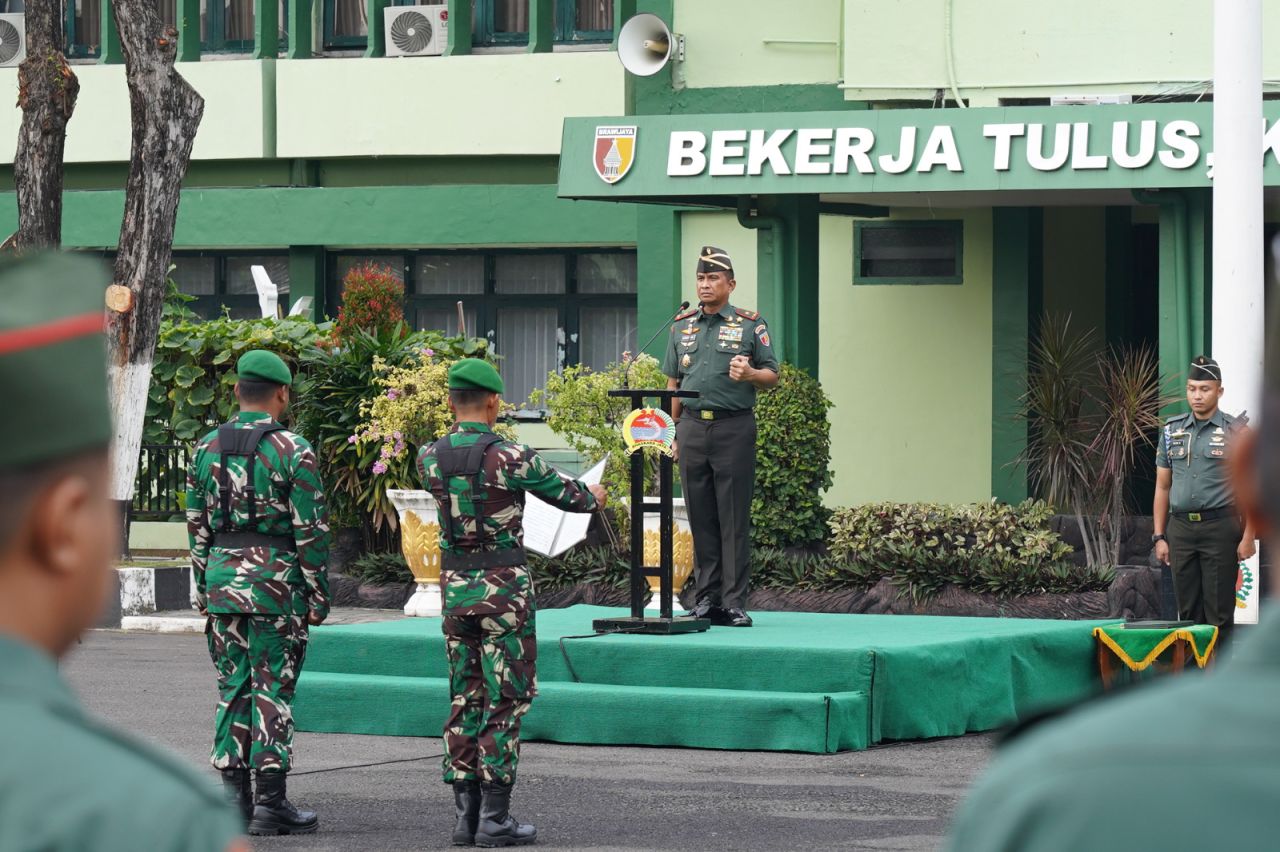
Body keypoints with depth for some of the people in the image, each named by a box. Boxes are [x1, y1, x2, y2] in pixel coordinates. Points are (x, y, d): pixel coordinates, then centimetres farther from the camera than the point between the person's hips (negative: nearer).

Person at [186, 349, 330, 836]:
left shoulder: (207, 448, 6)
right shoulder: (293, 451, -9)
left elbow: (197, 526, 10)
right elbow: (310, 531, -10)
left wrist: (203, 589, 17)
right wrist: (319, 594, -3)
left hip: (223, 576, 5)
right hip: (276, 579, -5)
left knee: (233, 687, 11)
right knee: (273, 691, -2)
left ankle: (233, 797, 9)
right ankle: (271, 803, -3)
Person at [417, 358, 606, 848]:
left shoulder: (429, 458, 0)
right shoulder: (509, 458, -14)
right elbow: (563, 493, 1)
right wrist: (593, 497, 26)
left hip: (454, 586, 5)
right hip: (504, 588, -5)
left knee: (465, 701, 12)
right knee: (506, 702, 0)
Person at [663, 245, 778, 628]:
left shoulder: (750, 325, 4)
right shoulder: (682, 327, 15)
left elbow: (772, 375, 3)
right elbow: (672, 384, 18)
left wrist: (749, 374, -18)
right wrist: (672, 434, 13)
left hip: (734, 427, -4)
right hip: (692, 426, 4)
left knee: (734, 520, -4)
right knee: (701, 518, 5)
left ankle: (734, 603, -4)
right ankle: (705, 599, 9)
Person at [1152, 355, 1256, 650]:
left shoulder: (1235, 431, -1)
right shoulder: (1172, 431, 10)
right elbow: (1162, 487, 14)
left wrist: (1248, 537, -9)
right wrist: (1159, 536, 8)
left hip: (1220, 527, -4)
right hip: (1180, 527, 4)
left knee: (1219, 611, -3)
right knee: (1188, 611, 7)